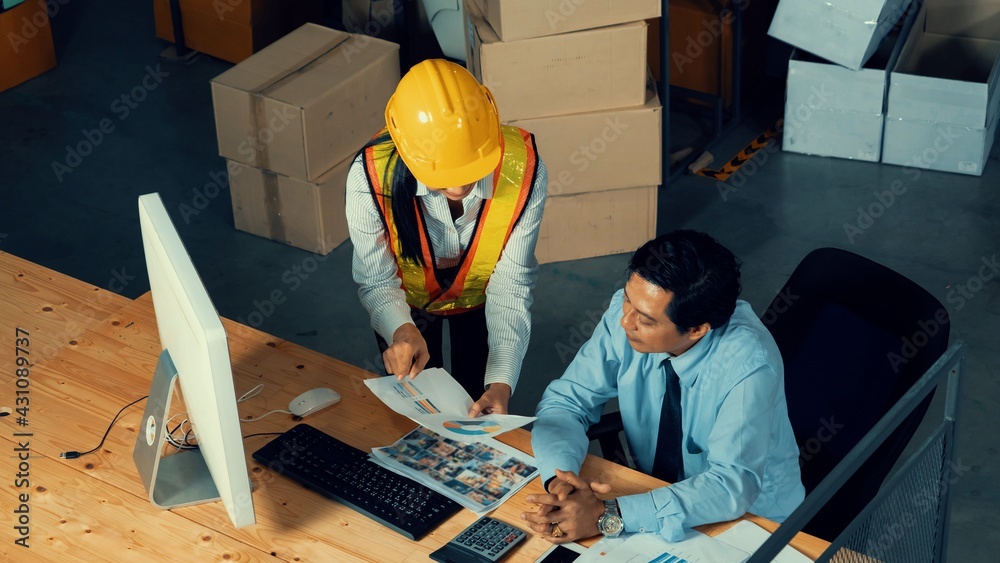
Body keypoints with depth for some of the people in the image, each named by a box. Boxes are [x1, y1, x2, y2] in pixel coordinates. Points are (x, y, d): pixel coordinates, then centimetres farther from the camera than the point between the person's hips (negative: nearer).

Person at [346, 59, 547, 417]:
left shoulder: (523, 169, -38)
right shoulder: (371, 176, -40)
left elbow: (511, 284, -29)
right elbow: (376, 281, -27)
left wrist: (501, 382, -40)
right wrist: (401, 330, -49)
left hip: (480, 294, 1)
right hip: (406, 299, 0)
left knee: (481, 408, 18)